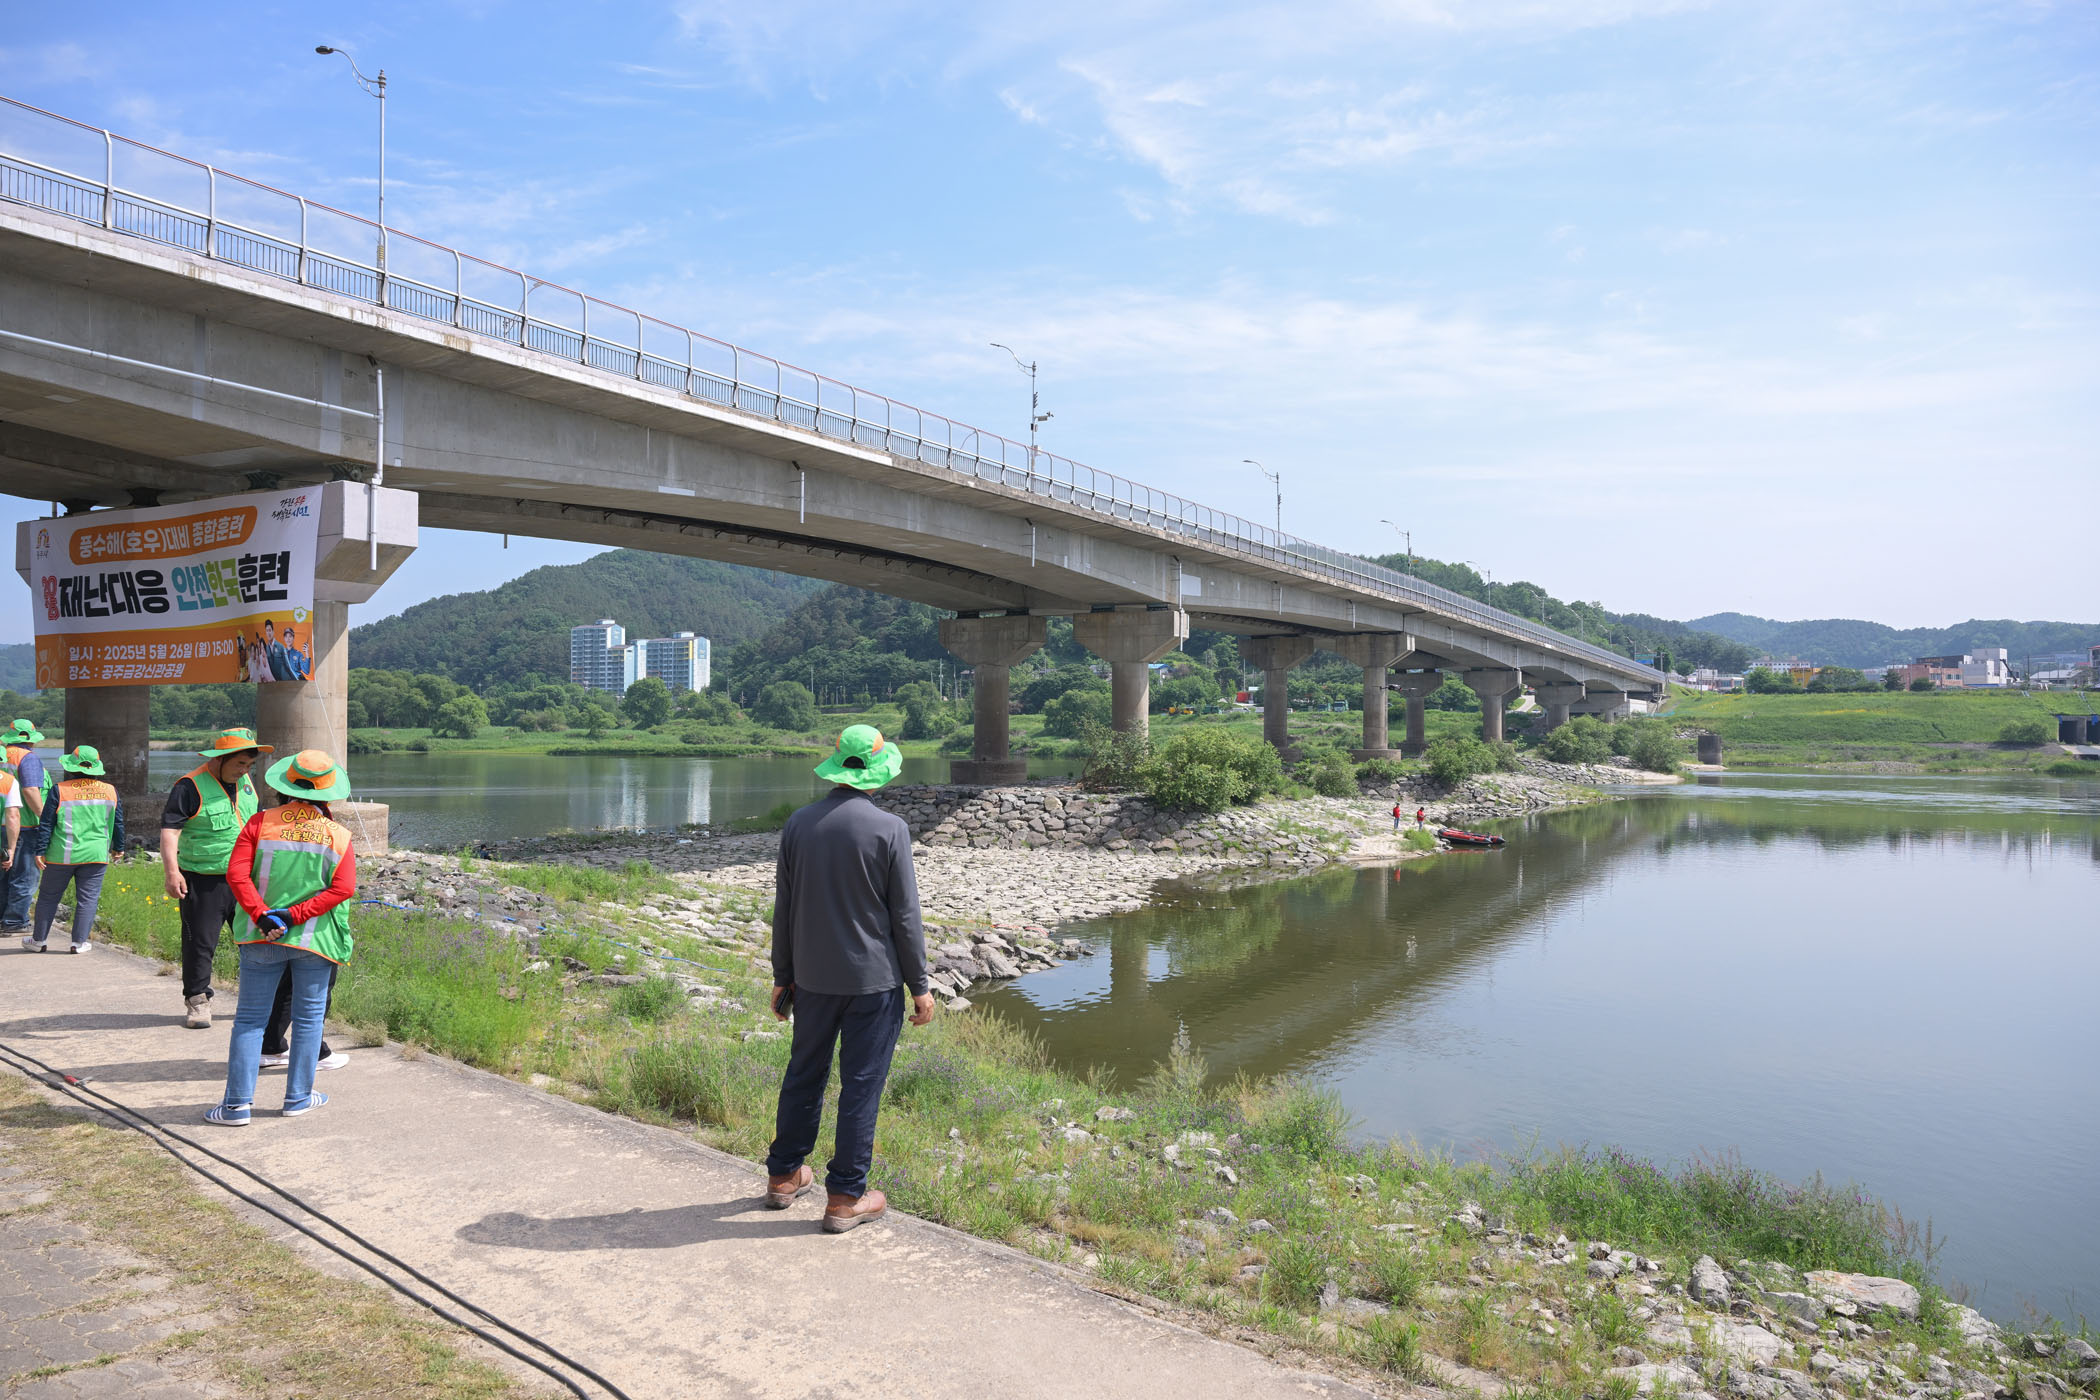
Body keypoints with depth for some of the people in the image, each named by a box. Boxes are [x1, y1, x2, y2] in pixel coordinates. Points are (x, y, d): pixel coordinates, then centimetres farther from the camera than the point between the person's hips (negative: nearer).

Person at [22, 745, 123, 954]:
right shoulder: (110, 791, 2)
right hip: (95, 855, 1)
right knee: (87, 898, 5)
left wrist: (40, 851, 1)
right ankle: (79, 942, 4)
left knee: (48, 897, 12)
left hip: (62, 855, -1)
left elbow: (46, 824, -4)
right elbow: (118, 823, 10)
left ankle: (39, 939, 20)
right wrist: (118, 847, 22)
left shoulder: (60, 790, -5)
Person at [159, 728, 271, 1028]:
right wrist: (171, 870, -24)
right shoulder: (190, 786, -11)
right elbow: (169, 829, -16)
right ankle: (197, 1001, 14)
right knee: (200, 943, 0)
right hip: (203, 882, -6)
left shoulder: (246, 782, 11)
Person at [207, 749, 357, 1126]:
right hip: (315, 939, 0)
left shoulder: (261, 823, -2)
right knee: (308, 1017, 11)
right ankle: (298, 1097, 18)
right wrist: (295, 915, -13)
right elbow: (343, 888, -13)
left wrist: (262, 916, -12)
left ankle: (237, 1103, 9)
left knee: (249, 1019, 8)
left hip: (262, 939, 1)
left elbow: (236, 874, -10)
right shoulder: (338, 834, -3)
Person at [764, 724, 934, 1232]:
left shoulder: (799, 824, 0)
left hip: (813, 978, 4)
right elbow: (905, 915, -10)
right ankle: (845, 1197, 11)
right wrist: (920, 985, -1)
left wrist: (783, 976, 16)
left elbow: (784, 908, 6)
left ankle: (784, 1175, 31)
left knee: (804, 1075, 18)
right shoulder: (889, 829, -13)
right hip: (874, 980, -4)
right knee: (861, 1085, 4)